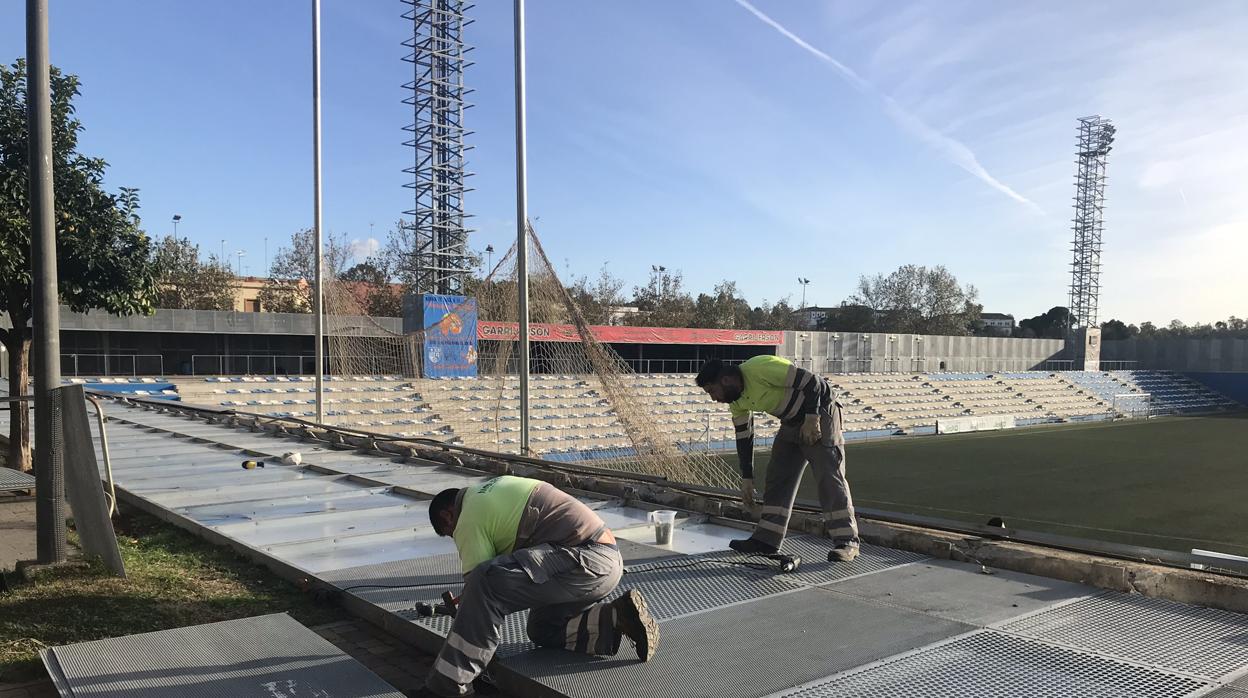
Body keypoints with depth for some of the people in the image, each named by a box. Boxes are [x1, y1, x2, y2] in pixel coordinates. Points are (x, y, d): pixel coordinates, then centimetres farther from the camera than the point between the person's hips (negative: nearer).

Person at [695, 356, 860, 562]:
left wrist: (812, 419, -23)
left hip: (820, 411, -9)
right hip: (792, 420, 9)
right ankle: (766, 539, 8)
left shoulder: (762, 368, -29)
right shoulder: (737, 401, -1)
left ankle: (847, 541, -10)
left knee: (829, 476, -13)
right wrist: (747, 479, 8)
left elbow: (812, 382, -25)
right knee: (777, 477, 5)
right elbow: (743, 438, 7)